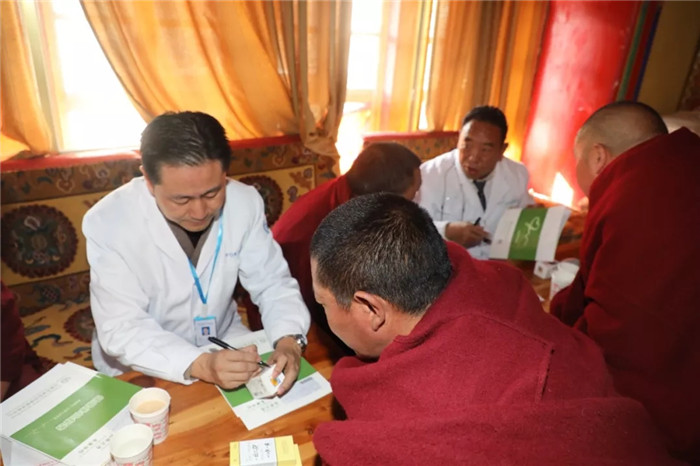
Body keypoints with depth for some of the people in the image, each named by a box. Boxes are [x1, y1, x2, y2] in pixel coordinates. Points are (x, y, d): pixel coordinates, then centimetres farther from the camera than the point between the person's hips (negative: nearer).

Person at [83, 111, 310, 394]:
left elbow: (272, 283, -8)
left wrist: (288, 341, -26)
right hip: (140, 370, -2)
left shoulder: (245, 202, -14)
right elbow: (121, 330, -22)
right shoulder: (108, 223, -22)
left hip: (223, 346, 3)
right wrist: (201, 365, -36)